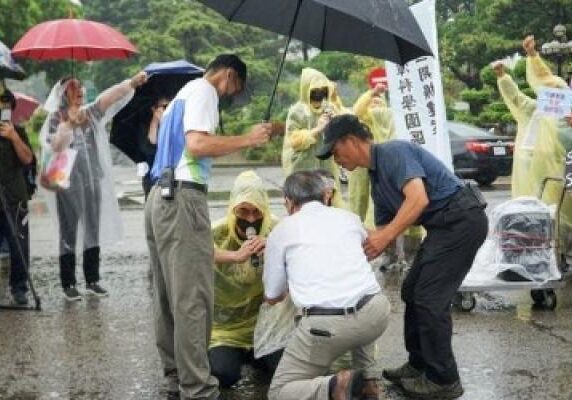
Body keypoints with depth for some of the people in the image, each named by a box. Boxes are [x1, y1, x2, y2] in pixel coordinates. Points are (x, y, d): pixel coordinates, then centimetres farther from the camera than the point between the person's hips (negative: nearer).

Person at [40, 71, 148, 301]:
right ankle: (68, 284, 7)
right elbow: (54, 147, -17)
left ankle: (92, 281, 18)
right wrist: (69, 123, -22)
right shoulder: (56, 119, -4)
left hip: (93, 181, 5)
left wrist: (132, 82, -22)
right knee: (68, 234, 1)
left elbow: (110, 96, -8)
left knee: (93, 232, 9)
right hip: (68, 184, -4)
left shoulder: (90, 113, 7)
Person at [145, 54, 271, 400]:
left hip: (162, 197, 10)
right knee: (193, 297, -10)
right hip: (183, 198, -10)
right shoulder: (204, 90, -2)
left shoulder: (185, 93, 27)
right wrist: (247, 139, -9)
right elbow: (197, 144, -17)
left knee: (170, 295, 11)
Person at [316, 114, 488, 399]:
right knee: (412, 292, 14)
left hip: (462, 219, -10)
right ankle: (420, 365, 24)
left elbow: (418, 198, -27)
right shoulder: (377, 178, 16)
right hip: (446, 225, 10)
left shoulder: (394, 152, -13)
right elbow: (384, 227, 20)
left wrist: (386, 238, -26)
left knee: (430, 299, -7)